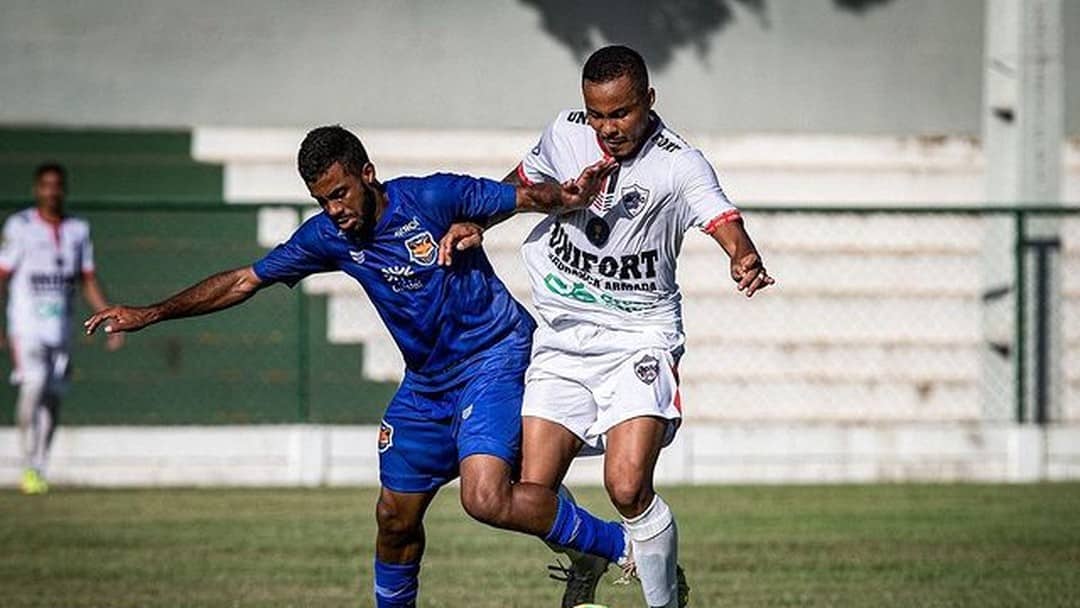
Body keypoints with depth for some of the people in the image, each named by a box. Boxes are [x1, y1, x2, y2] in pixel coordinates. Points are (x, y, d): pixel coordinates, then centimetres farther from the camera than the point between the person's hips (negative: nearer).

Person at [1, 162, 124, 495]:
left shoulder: (78, 230, 10)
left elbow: (89, 282, 15)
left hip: (61, 328, 4)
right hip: (27, 326, -4)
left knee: (52, 399, 4)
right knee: (33, 384, -21)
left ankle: (39, 472, 13)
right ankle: (29, 467, -15)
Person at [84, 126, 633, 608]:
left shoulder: (433, 198, -17)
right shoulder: (328, 237, -3)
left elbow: (522, 197, -11)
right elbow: (245, 280, 4)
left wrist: (566, 197, -34)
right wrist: (152, 313, 1)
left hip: (494, 359, -6)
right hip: (426, 383, 6)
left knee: (486, 499, -26)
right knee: (396, 515, 8)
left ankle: (618, 543, -13)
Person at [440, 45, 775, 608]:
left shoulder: (679, 164, -13)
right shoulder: (565, 133, 1)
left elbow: (724, 221, -28)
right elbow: (522, 183, 21)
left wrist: (746, 261, -49)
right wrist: (475, 222, 5)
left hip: (639, 336, -4)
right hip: (561, 339, 4)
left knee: (627, 486, -23)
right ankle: (587, 560, 29)